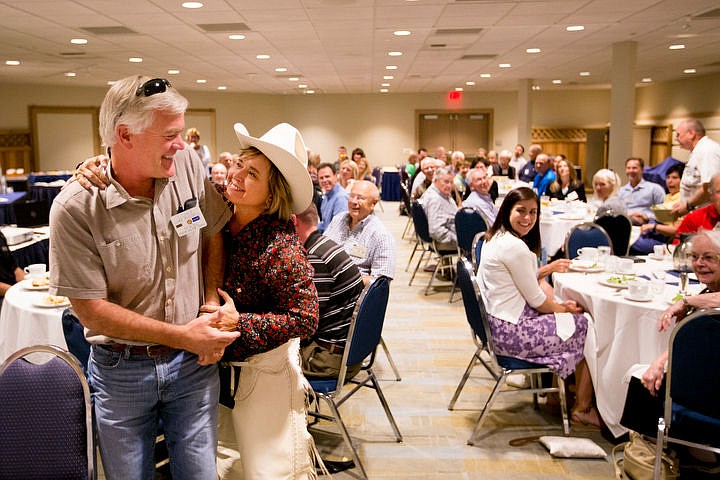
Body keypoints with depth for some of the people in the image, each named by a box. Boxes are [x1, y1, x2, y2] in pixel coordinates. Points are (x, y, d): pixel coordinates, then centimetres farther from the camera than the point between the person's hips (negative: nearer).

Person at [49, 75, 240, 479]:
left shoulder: (187, 166, -8)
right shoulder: (75, 208, -18)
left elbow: (214, 233, 6)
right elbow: (90, 309, -15)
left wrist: (213, 304, -7)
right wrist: (181, 335, -16)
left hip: (192, 361, 3)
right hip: (121, 370, -2)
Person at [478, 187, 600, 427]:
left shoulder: (494, 238, 9)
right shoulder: (515, 246, -22)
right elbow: (537, 301, -15)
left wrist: (547, 269, 15)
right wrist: (562, 308, 3)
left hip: (498, 325, 10)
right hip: (512, 332, -10)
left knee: (580, 320, 24)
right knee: (587, 329, 6)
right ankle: (583, 408, 21)